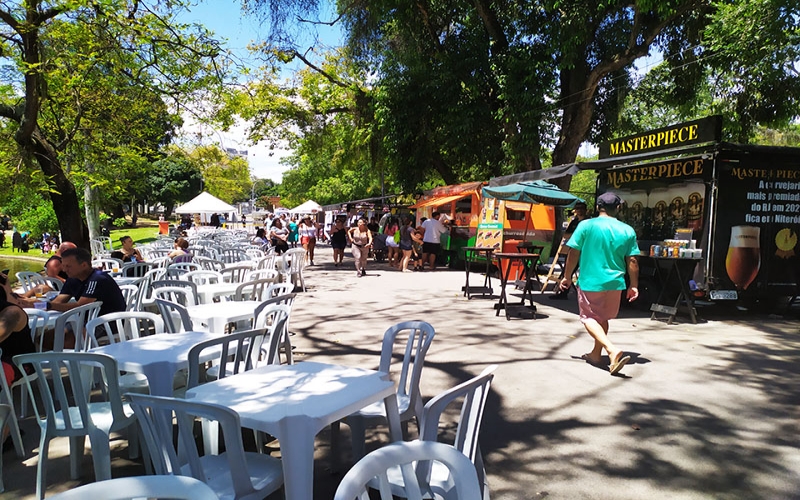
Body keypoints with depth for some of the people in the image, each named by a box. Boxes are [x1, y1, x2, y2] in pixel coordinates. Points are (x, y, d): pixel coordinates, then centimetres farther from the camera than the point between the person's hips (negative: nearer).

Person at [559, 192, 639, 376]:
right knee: (602, 318, 20)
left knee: (589, 318, 5)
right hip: (615, 283, 4)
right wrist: (634, 286, 10)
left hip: (590, 281, -4)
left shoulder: (586, 226, -8)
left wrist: (567, 277, 4)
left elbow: (573, 253, -7)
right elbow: (632, 261, 1)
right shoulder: (627, 230, 0)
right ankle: (596, 354, 30)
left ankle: (613, 351, -15)